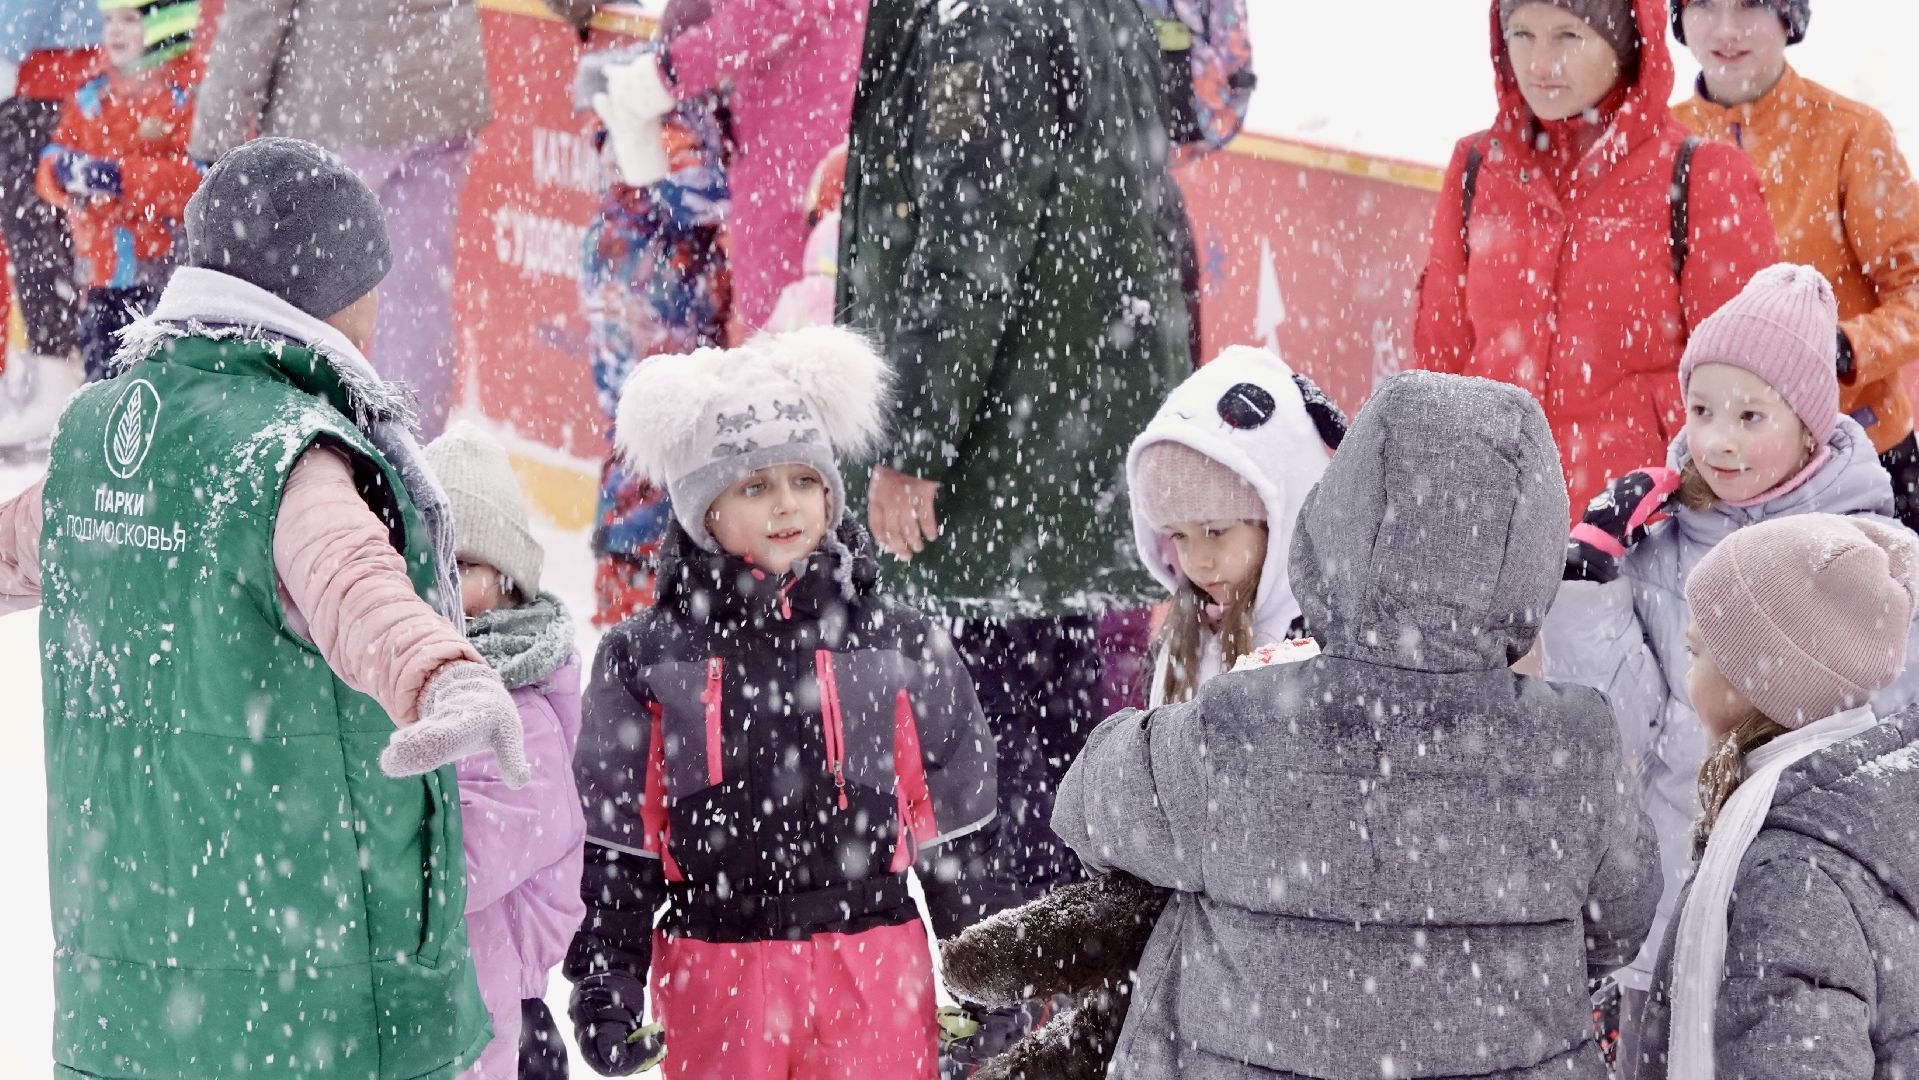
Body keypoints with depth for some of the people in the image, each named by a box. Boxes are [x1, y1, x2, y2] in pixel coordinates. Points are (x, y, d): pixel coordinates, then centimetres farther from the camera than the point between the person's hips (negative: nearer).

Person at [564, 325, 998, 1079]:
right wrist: (604, 981, -1)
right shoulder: (645, 661, 3)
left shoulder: (902, 649, 5)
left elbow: (957, 845, 9)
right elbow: (614, 847, 6)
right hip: (713, 981, 0)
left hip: (875, 983, 0)